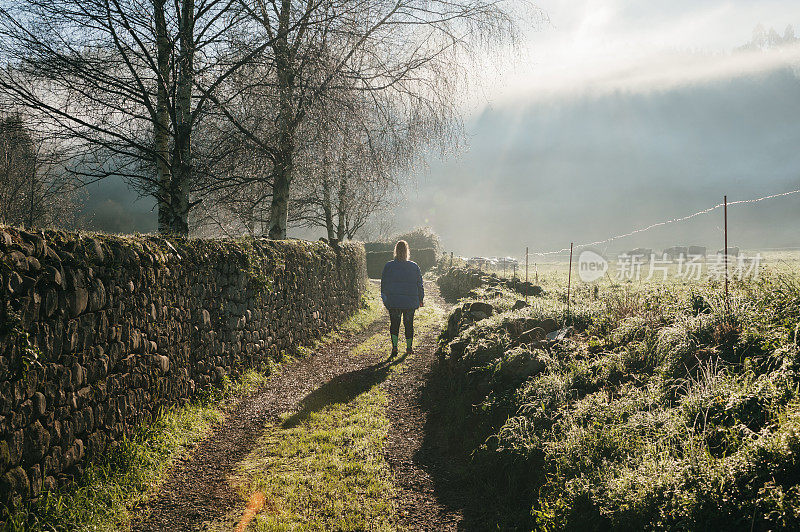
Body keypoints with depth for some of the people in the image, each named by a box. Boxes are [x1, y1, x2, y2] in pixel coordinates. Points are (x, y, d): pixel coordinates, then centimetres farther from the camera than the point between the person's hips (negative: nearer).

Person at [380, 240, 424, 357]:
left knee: (394, 324, 4)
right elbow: (419, 285, 5)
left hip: (393, 302, -1)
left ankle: (394, 346, -13)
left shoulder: (388, 266, -4)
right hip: (410, 302, 1)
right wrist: (420, 299, 16)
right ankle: (409, 347, 20)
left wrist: (384, 299, 13)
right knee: (409, 324, 12)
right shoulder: (414, 266, -2)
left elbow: (384, 284, 2)